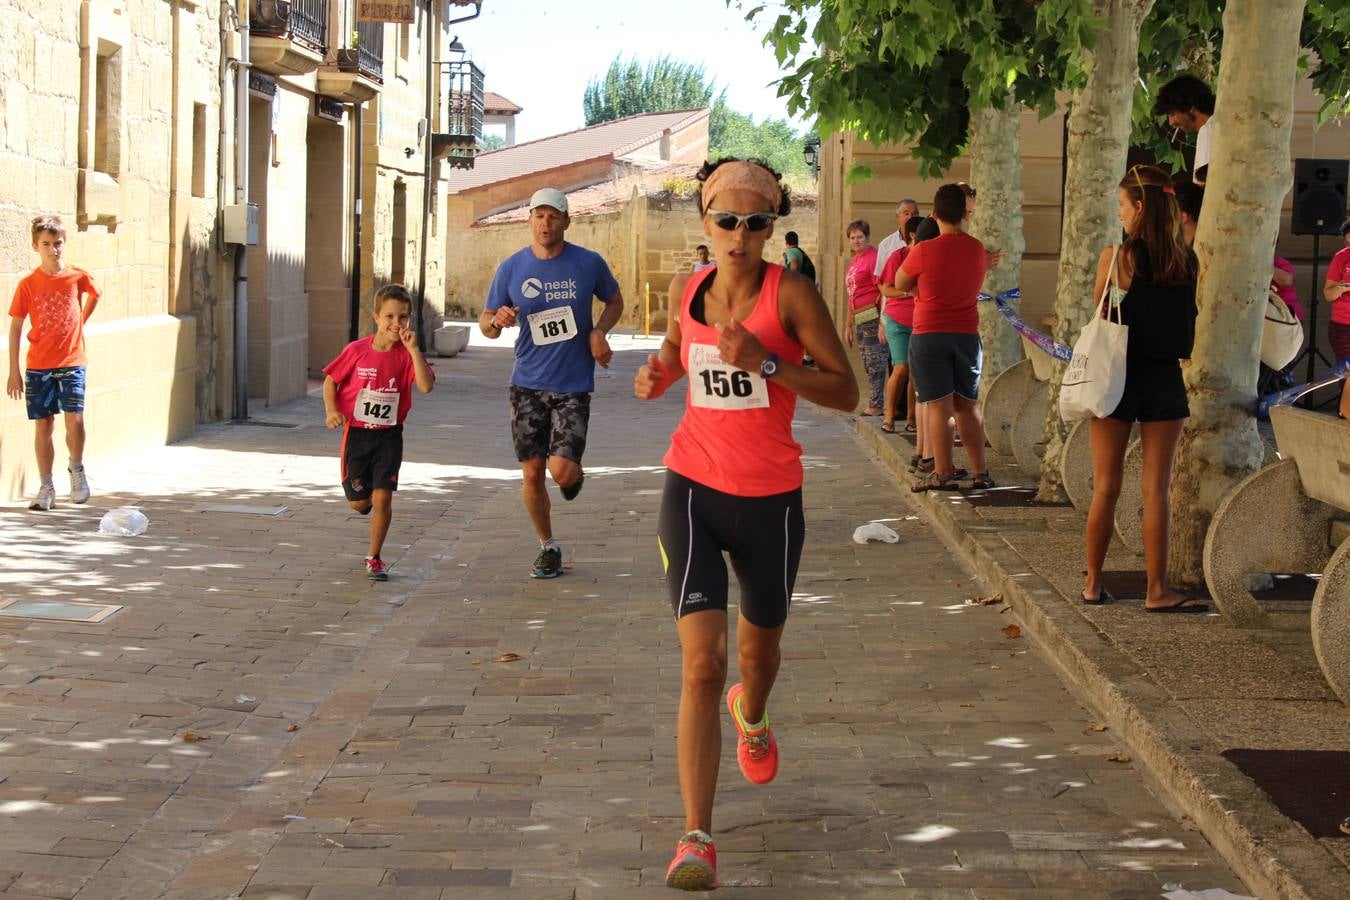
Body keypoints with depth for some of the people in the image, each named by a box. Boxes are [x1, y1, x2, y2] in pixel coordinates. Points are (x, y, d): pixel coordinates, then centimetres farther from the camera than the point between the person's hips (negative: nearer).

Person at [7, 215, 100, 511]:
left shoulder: (78, 277, -2)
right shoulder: (28, 284, -4)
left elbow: (93, 296, 22)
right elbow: (15, 327, 0)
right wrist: (14, 372, -2)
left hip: (72, 363, 0)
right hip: (38, 366, 0)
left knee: (74, 420, -11)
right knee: (43, 425, 3)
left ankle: (76, 469, 15)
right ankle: (46, 488, 11)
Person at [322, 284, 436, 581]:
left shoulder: (407, 354, -8)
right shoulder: (356, 350, -9)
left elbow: (426, 386, -24)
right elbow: (331, 380, 3)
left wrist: (413, 349, -27)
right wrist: (331, 410, -12)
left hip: (389, 436, -1)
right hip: (356, 433, 1)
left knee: (382, 497, -9)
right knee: (359, 502, 9)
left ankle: (374, 559, 7)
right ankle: (370, 501, 49)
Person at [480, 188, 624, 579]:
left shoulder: (589, 264, -4)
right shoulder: (511, 268, -1)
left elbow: (615, 301, 14)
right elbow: (486, 324, 5)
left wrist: (599, 331, -6)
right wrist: (497, 320, -20)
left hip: (573, 385, -2)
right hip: (528, 384, 2)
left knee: (561, 471, -14)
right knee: (532, 473, 3)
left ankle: (575, 473, 25)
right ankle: (548, 548, 23)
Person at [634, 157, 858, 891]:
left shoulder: (790, 293, -10)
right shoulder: (692, 291, 2)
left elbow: (846, 392, -12)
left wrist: (766, 364, -25)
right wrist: (657, 375, 1)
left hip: (769, 499, -1)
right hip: (693, 491, 1)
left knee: (760, 649, 22)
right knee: (701, 665, -13)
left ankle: (751, 717, 60)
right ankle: (696, 839, -14)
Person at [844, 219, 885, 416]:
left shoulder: (872, 257, -10)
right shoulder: (853, 261, 18)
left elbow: (882, 289, -16)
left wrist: (882, 322, -21)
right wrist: (849, 325, 25)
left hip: (872, 316, -9)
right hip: (859, 319, 9)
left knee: (875, 363, -7)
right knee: (868, 365, 11)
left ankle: (876, 407, -5)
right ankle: (873, 405, 16)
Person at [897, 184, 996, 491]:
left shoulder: (924, 251, -12)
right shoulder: (978, 250, 2)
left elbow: (901, 284, 3)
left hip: (929, 336, -4)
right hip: (967, 335, 4)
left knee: (938, 405, -2)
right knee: (968, 405, 12)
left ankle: (943, 472, -3)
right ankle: (980, 472, 14)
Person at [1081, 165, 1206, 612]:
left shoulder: (1115, 257, -10)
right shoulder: (1187, 262, -1)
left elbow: (1099, 320, -1)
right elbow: (1186, 328, 4)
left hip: (1118, 374, -2)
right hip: (1166, 378, 2)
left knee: (1106, 487, 8)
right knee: (1156, 490, 4)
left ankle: (1093, 583, 16)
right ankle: (1157, 590, 4)